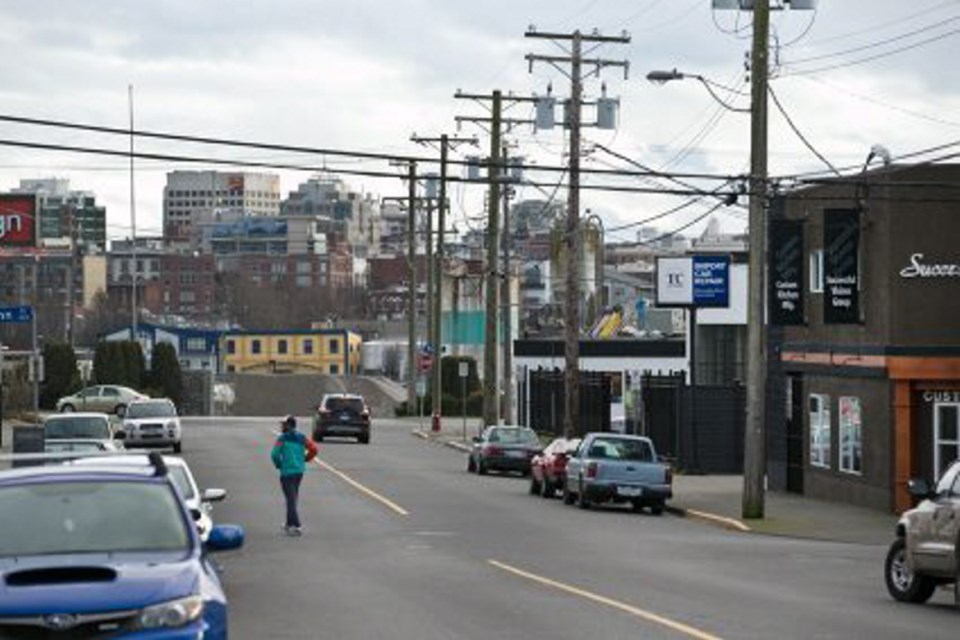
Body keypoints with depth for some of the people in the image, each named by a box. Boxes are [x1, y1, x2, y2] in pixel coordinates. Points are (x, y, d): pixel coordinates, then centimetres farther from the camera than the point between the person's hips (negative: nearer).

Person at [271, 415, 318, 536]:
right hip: (299, 471, 6)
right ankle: (289, 523, 30)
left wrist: (278, 465, 0)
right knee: (293, 497, 19)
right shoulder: (301, 438, 7)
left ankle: (296, 526, -14)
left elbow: (275, 454, -18)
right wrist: (304, 460, 12)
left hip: (287, 472, -6)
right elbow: (313, 449, 2)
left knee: (291, 499, -6)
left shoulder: (282, 438, -10)